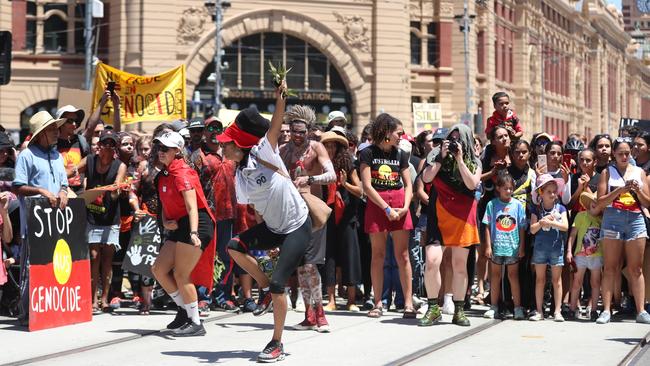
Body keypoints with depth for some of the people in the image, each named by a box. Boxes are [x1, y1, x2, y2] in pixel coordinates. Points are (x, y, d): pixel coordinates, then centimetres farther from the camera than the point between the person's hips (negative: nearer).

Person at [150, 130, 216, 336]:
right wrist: (165, 222, 2)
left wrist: (194, 232, -34)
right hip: (179, 227, 10)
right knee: (158, 269, 8)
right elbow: (166, 203, 22)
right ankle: (184, 309, 20)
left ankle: (196, 324, -1)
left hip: (196, 224, -10)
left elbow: (192, 206, -23)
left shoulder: (182, 173, -14)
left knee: (180, 274, -9)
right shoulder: (164, 175, 13)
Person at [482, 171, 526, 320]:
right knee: (495, 275, 10)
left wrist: (521, 247, 0)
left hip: (513, 246, 0)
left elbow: (522, 228, 3)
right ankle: (494, 306, 18)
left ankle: (518, 307, 8)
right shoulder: (492, 204, -2)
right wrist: (488, 246, -5)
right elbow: (487, 226, 0)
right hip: (496, 246, 0)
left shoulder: (517, 204, 0)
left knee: (513, 275, 4)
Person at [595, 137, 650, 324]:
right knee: (610, 268, -2)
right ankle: (606, 310, -2)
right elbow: (600, 201, -2)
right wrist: (619, 190, -14)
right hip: (613, 219, -2)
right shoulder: (607, 172, 7)